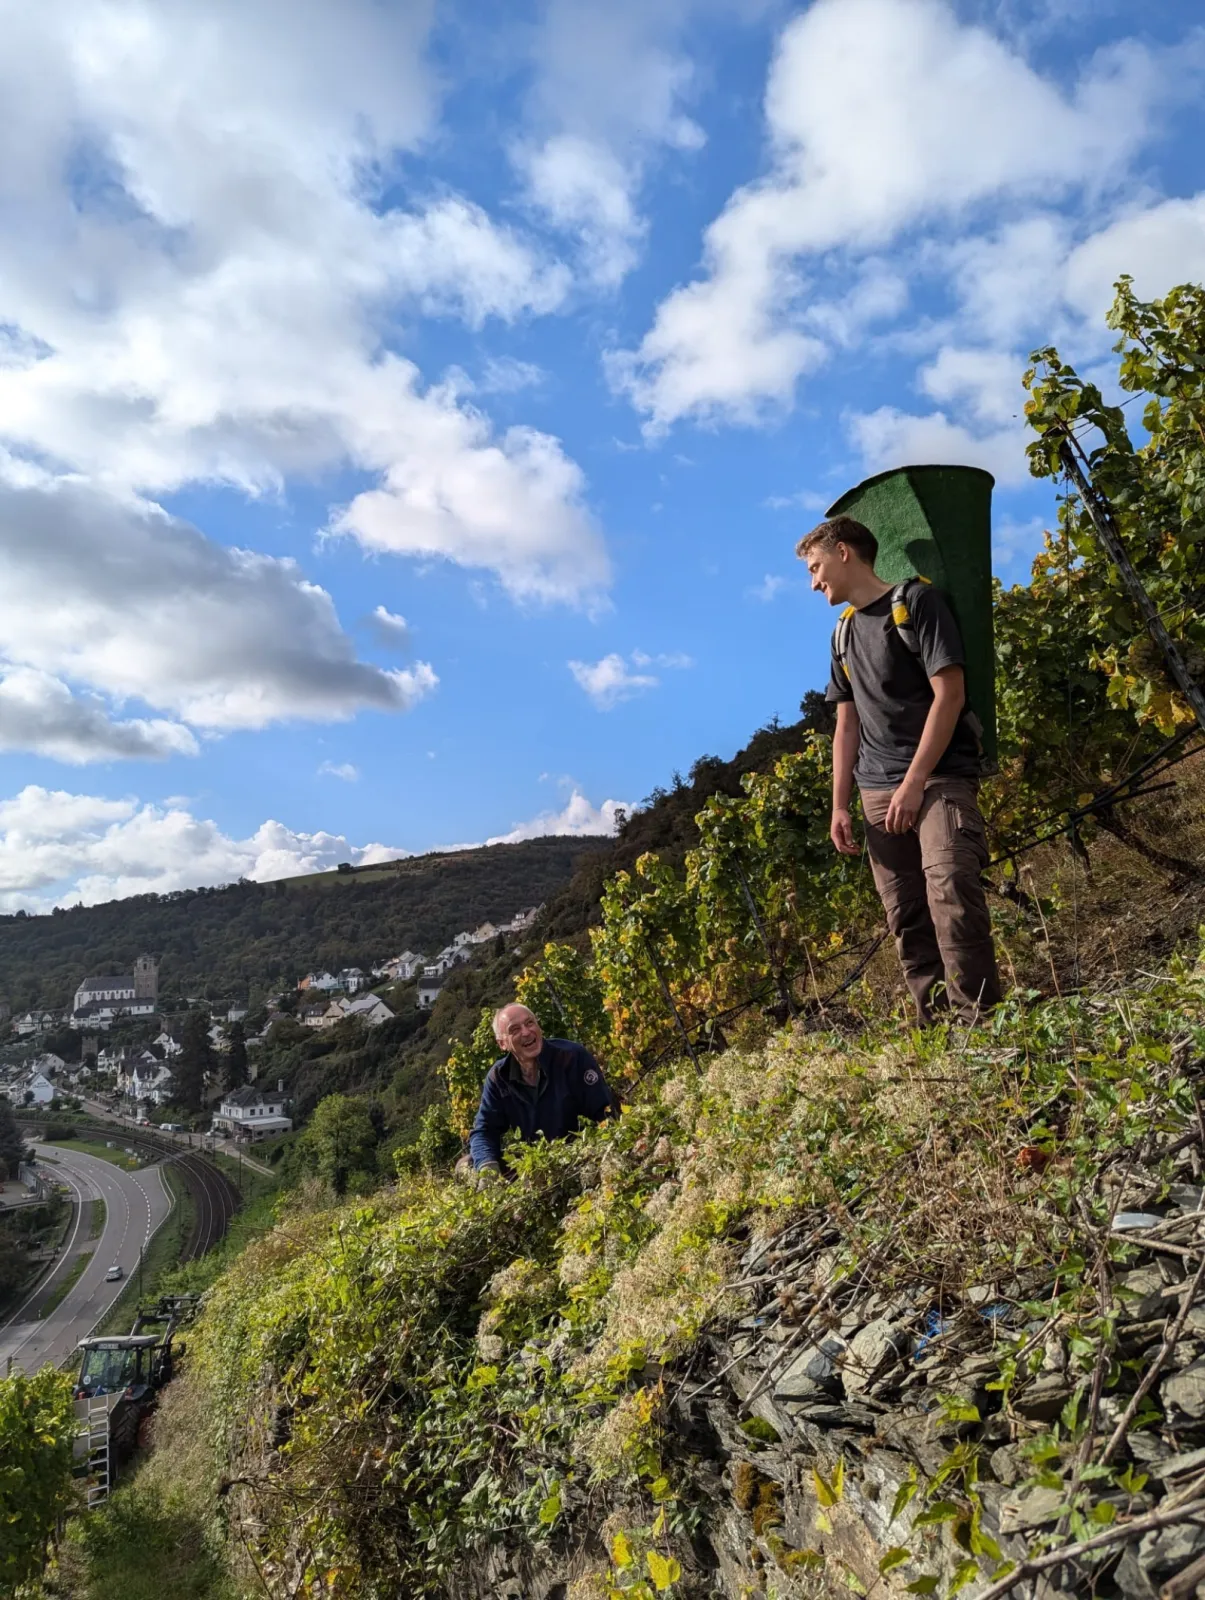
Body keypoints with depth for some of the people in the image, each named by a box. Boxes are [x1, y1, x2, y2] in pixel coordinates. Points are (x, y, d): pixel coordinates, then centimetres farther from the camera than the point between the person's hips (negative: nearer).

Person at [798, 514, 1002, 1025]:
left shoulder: (916, 601, 0)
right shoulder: (844, 633, 19)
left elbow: (949, 695, -9)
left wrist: (913, 783, -15)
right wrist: (840, 805, 10)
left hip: (939, 777, -6)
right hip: (878, 792, 6)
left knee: (950, 891, -23)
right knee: (907, 919, 0)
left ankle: (978, 1023, -18)